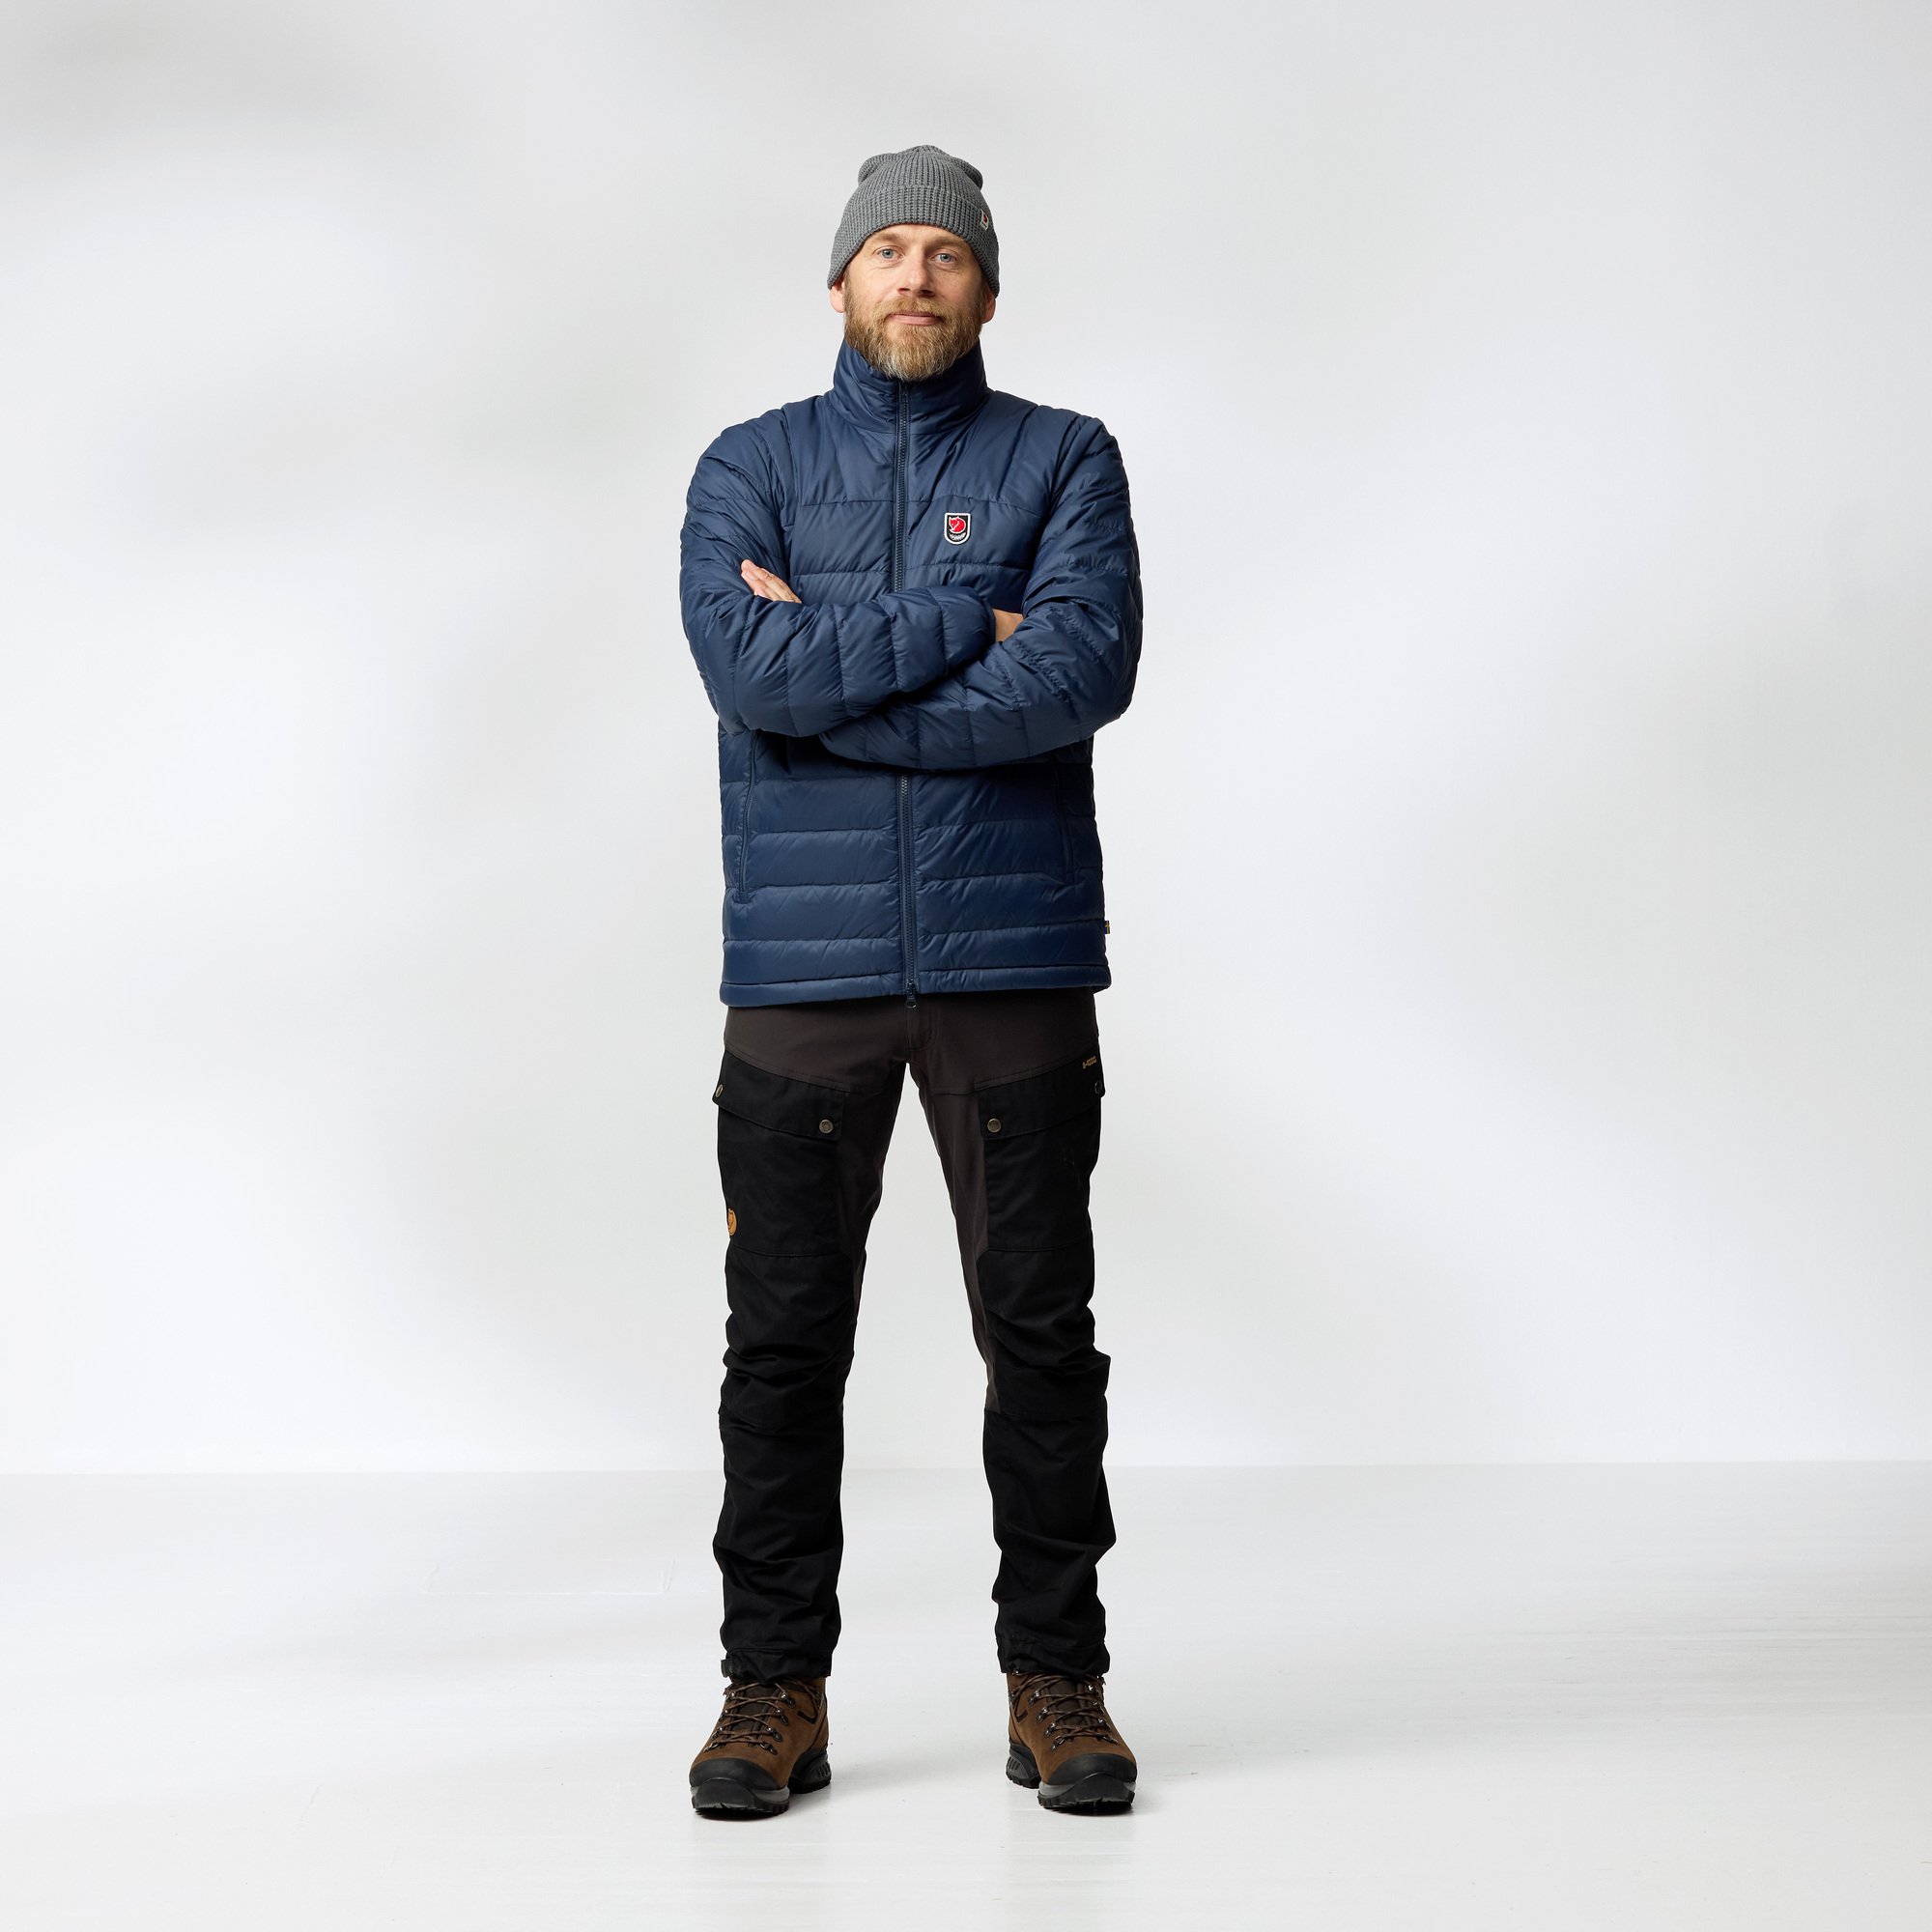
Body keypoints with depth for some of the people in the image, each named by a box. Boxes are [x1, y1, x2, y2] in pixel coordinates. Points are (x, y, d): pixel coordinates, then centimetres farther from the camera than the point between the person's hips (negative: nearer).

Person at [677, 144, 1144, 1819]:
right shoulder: (750, 468, 10)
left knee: (1042, 1329, 4)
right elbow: (751, 673, -9)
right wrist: (961, 624, -10)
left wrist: (834, 675, -9)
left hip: (1014, 956, 0)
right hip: (803, 963, 1)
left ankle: (1057, 1679, 16)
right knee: (784, 1334, 4)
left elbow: (1087, 670, -11)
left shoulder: (1064, 460, 8)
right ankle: (776, 1682, 16)